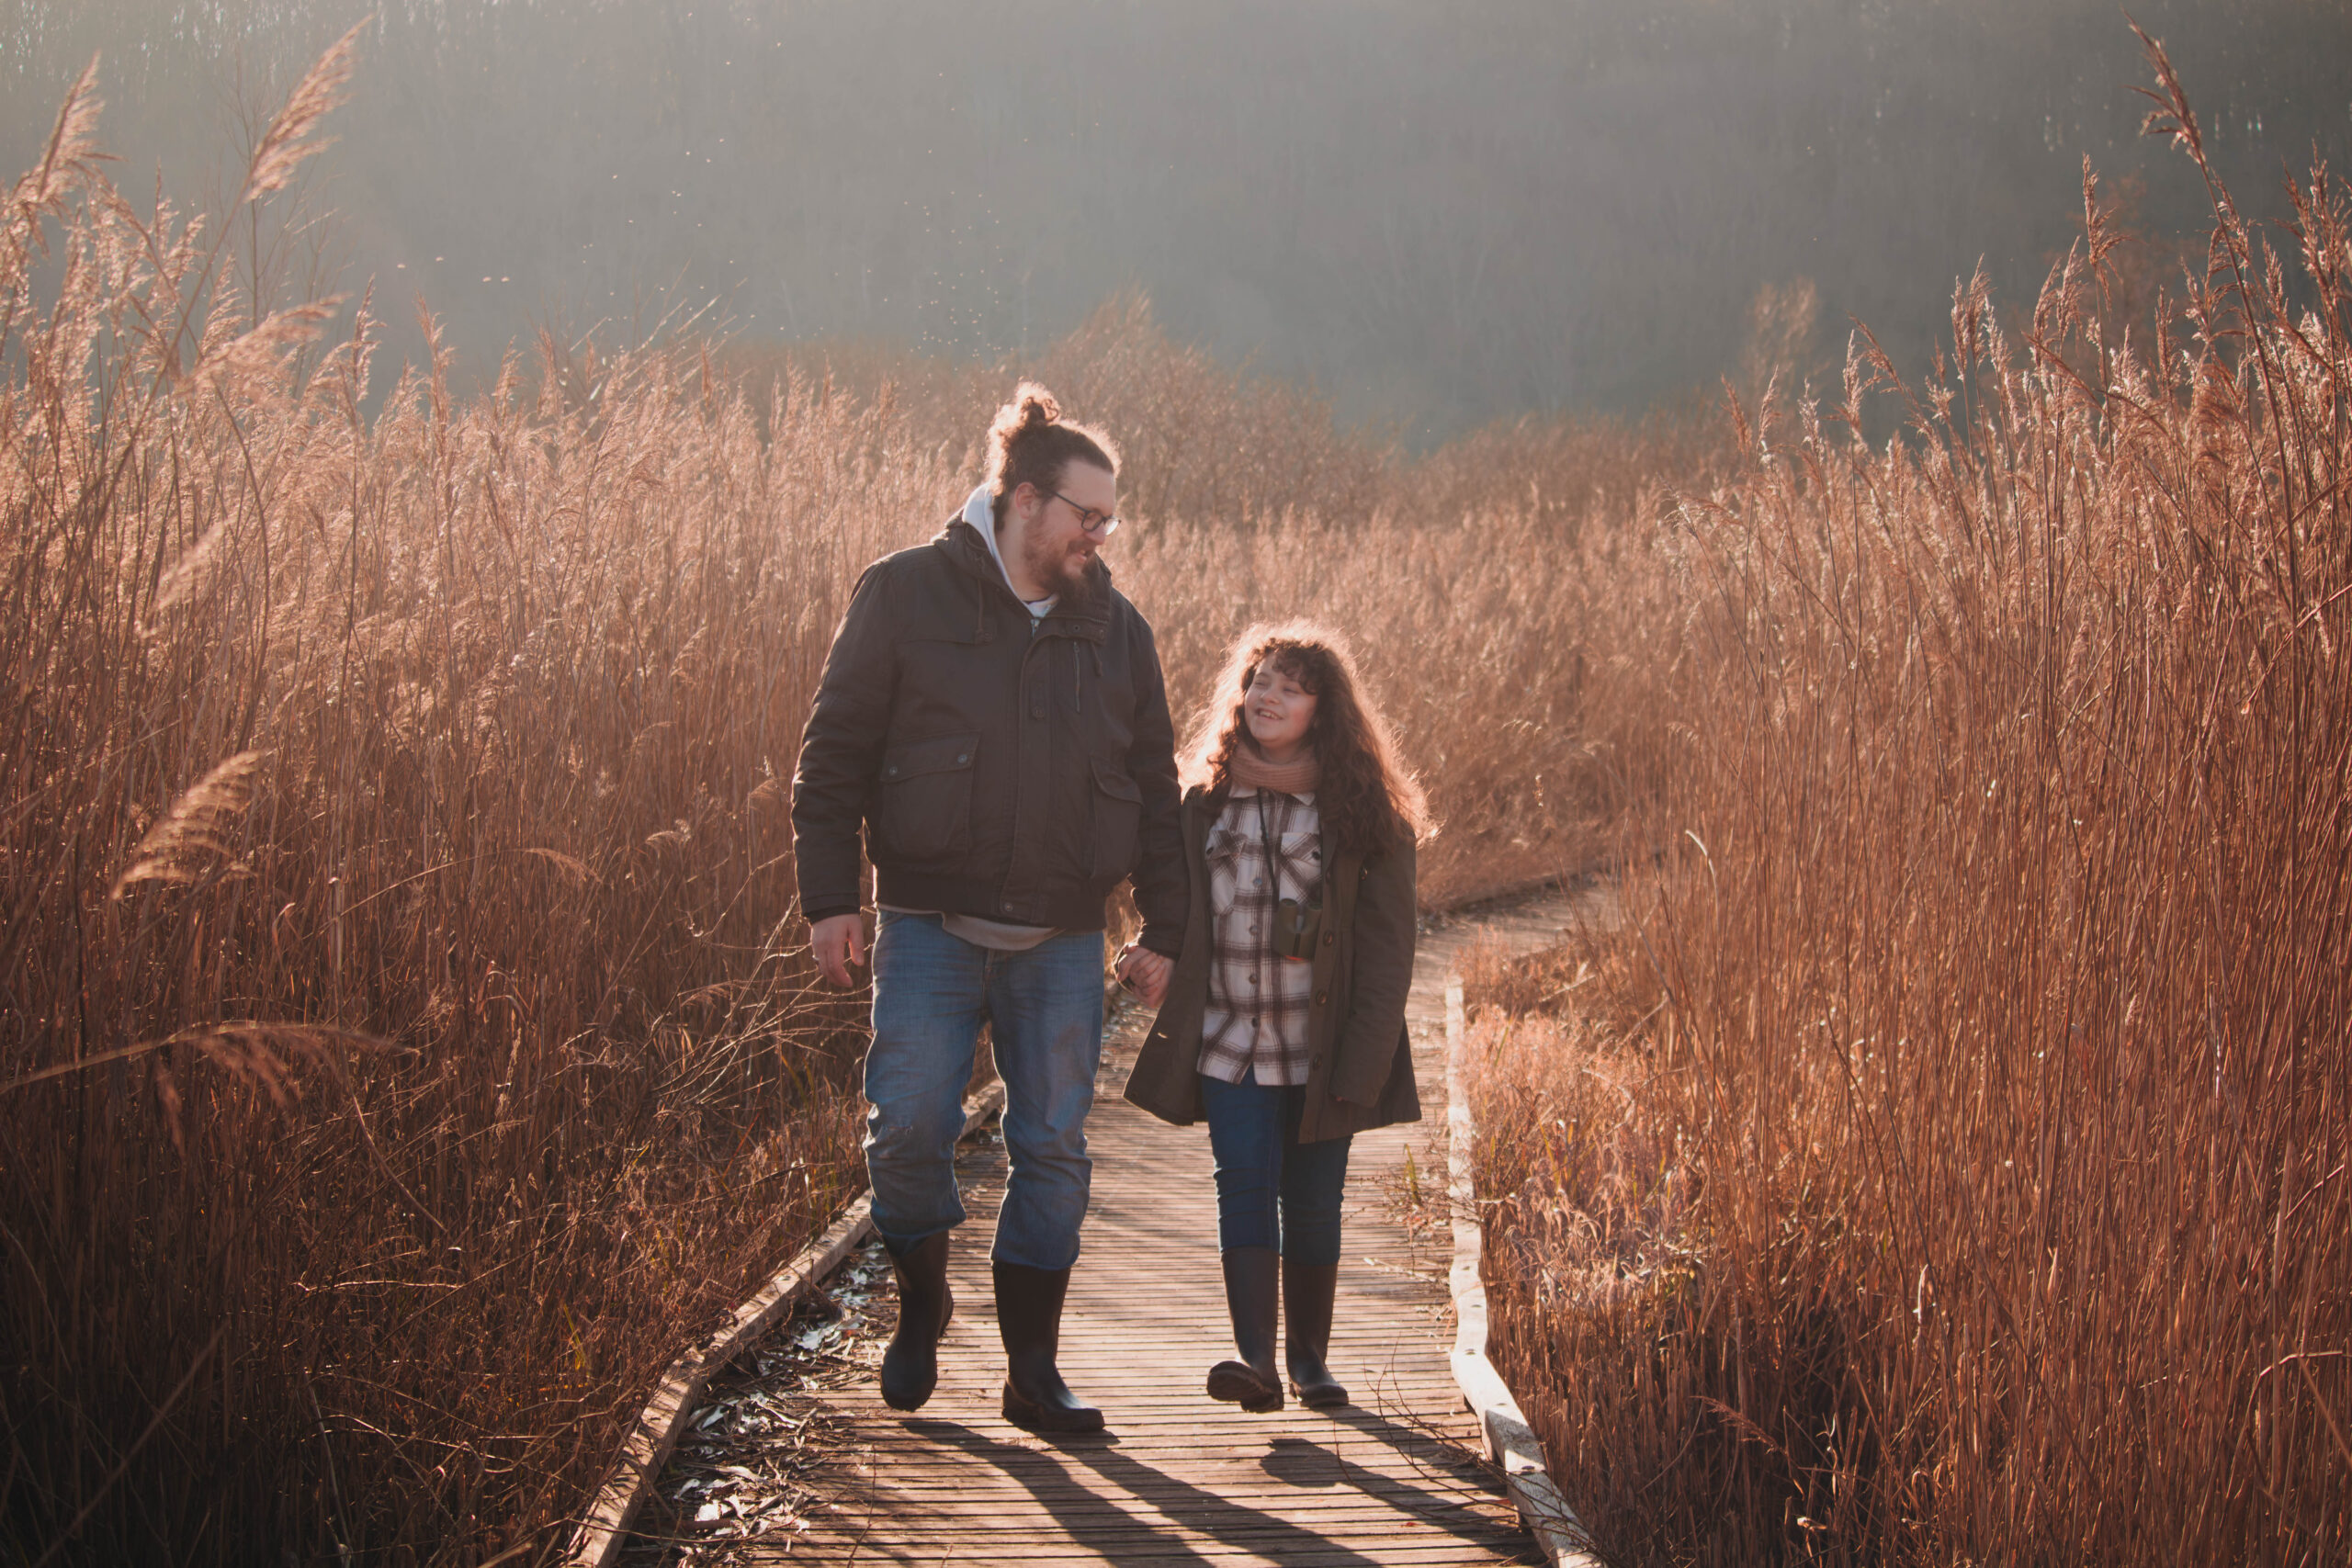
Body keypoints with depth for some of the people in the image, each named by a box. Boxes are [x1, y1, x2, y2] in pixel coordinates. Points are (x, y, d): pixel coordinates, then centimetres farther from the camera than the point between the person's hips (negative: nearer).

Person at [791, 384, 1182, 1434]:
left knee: (1053, 1149, 3)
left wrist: (1161, 930, 11)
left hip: (1062, 942, 3)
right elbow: (834, 753, 0)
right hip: (930, 926, -3)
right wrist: (829, 896, -7)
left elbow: (1154, 789, 16)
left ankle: (1033, 1371, 12)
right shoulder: (905, 596, 0)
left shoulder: (1114, 629, 11)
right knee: (909, 1129, -11)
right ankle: (921, 1300, 18)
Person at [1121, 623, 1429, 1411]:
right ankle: (1254, 1354, -18)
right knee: (1244, 1186, -11)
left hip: (1320, 1052, -1)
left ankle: (1309, 1357, 18)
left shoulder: (1364, 813, -1)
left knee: (1313, 1200, 5)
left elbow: (1386, 947, -3)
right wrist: (1175, 1035, 5)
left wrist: (1362, 1063, -11)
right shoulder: (1206, 803, 7)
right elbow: (1181, 926, 12)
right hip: (1230, 1044, 1)